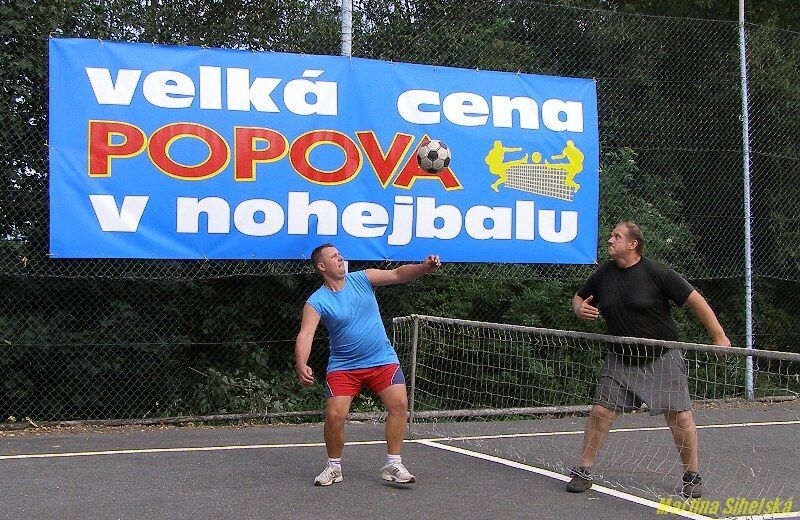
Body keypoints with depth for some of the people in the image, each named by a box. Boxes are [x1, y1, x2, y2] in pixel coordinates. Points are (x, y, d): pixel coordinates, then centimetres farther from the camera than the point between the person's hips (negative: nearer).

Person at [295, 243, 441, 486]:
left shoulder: (363, 279, 0)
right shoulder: (316, 302, -9)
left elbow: (397, 275, -8)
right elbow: (305, 335, -20)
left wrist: (423, 267, -28)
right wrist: (302, 365, -38)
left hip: (382, 360, 2)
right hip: (343, 366, -2)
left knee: (399, 404, -14)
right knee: (335, 415, -13)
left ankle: (393, 465, -2)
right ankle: (334, 467, 12)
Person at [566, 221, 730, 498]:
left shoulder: (656, 272, -14)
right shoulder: (603, 273, 1)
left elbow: (695, 300, -10)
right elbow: (579, 297, 17)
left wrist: (719, 336, -10)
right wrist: (580, 309, -8)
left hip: (663, 359, -3)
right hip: (621, 359, 3)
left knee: (680, 417, -3)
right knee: (601, 411, -5)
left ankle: (692, 476, 16)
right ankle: (583, 472, 7)